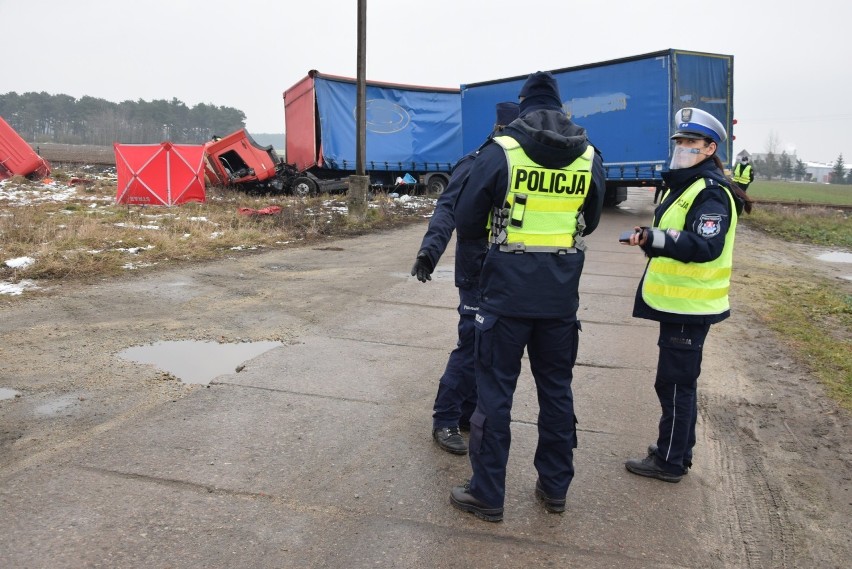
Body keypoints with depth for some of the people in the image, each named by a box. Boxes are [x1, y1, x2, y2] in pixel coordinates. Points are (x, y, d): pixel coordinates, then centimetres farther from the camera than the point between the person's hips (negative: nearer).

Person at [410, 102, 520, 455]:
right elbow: (448, 209, -24)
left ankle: (467, 414, 26)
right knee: (471, 347, -5)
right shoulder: (475, 165, -12)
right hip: (479, 273, -7)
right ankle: (445, 421, 8)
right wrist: (429, 250, -39)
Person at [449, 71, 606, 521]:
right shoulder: (589, 158, 3)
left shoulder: (500, 152, -8)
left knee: (495, 391, 5)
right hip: (562, 294, 4)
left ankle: (487, 495, 15)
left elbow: (466, 223, -3)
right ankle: (555, 488, 29)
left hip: (508, 290, -4)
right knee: (556, 389, 16)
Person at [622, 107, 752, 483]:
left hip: (690, 306, -10)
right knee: (678, 381, 18)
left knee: (675, 383, -1)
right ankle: (676, 449, 31)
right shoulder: (683, 184, 16)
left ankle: (670, 462, 12)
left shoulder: (711, 193, -15)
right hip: (676, 302, 10)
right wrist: (649, 238, 6)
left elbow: (707, 247, -29)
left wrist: (658, 239, -40)